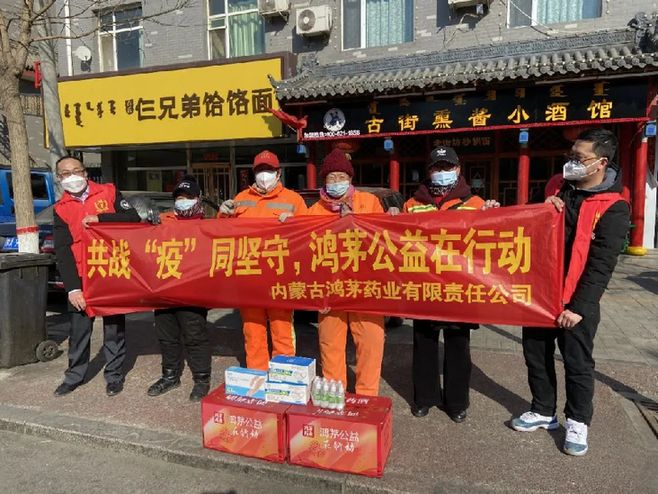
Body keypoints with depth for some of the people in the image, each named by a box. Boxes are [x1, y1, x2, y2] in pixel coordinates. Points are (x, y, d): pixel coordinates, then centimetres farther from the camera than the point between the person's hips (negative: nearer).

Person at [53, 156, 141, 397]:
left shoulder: (109, 192, 0)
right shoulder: (61, 209, 4)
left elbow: (134, 218, -9)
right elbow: (62, 251, -2)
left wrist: (100, 218, -20)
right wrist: (72, 287, -10)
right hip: (82, 277, 2)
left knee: (114, 327, 9)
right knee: (79, 330, 9)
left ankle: (114, 375, 23)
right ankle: (74, 375, 28)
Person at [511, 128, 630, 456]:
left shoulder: (613, 208, -12)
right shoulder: (557, 186, 5)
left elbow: (601, 265, -15)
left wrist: (579, 306, -19)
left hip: (576, 301, -5)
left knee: (578, 364, 8)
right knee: (536, 355, 14)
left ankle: (577, 422, 28)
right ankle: (543, 412, 32)